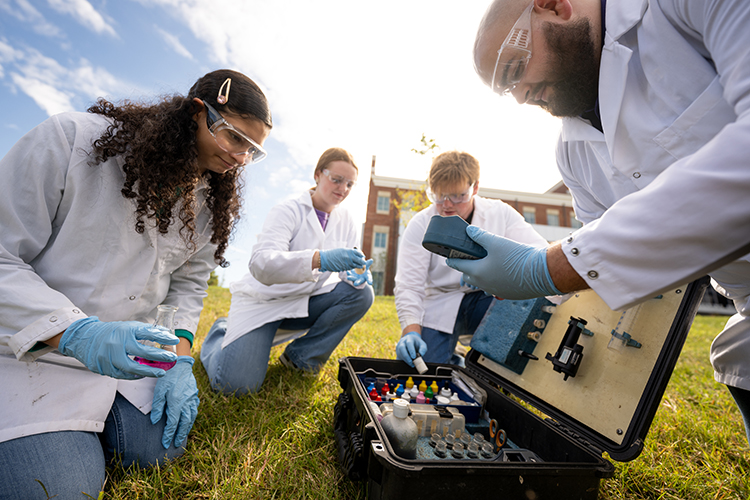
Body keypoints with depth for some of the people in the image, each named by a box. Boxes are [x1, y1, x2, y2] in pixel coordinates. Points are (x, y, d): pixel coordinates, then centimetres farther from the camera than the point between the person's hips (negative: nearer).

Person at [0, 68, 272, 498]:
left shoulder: (212, 202, 1)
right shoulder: (72, 139, -16)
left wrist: (180, 358, -5)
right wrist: (79, 334, -30)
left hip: (132, 348, 5)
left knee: (161, 449, -7)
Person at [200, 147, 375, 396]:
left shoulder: (346, 221, 1)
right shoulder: (288, 211, -16)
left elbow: (346, 266, 2)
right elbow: (261, 263, -32)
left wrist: (357, 275, -24)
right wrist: (319, 259, -48)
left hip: (305, 303, 5)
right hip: (263, 301, -5)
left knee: (362, 294, -19)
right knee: (236, 383, -21)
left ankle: (302, 356, -4)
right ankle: (221, 333, 14)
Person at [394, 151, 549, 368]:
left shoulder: (500, 213, -4)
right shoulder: (420, 225, -7)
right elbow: (408, 286, -12)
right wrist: (411, 331, -29)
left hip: (487, 301, 1)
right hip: (439, 310, 0)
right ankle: (455, 363, 19)